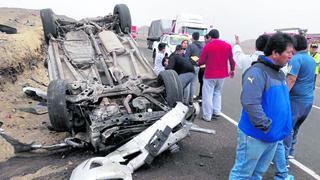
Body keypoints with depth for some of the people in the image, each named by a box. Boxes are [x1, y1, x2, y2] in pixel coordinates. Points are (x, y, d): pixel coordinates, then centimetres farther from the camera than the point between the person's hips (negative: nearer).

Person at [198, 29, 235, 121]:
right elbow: (231, 58, 6)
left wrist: (198, 63, 17)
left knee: (208, 95, 4)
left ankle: (207, 116, 8)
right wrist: (232, 70, 20)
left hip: (210, 74, -4)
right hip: (222, 74, 5)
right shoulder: (227, 45, 2)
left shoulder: (208, 46, -9)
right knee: (217, 93, 22)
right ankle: (217, 112, 19)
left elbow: (201, 61, -6)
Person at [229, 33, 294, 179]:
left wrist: (284, 126, 15)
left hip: (274, 135, 9)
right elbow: (250, 103, -29)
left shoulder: (280, 74, 11)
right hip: (256, 135, -8)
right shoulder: (257, 72, -18)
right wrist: (266, 126, -24)